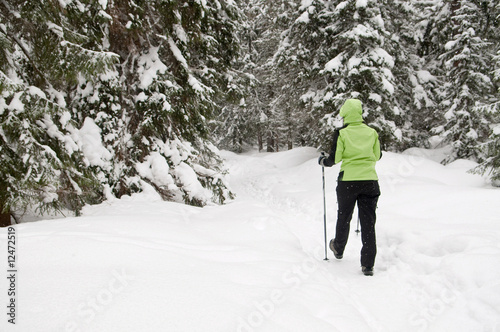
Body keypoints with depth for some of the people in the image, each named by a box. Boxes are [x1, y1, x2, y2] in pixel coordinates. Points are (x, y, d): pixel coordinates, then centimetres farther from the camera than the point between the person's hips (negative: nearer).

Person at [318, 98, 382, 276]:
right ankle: (368, 265, 2)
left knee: (344, 217, 20)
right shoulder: (372, 132, 2)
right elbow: (377, 156, 11)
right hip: (370, 180, 2)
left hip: (348, 181, -1)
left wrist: (323, 160, 14)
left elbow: (335, 158, -7)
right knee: (368, 222, 5)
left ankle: (338, 249, 42)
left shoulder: (341, 133, -8)